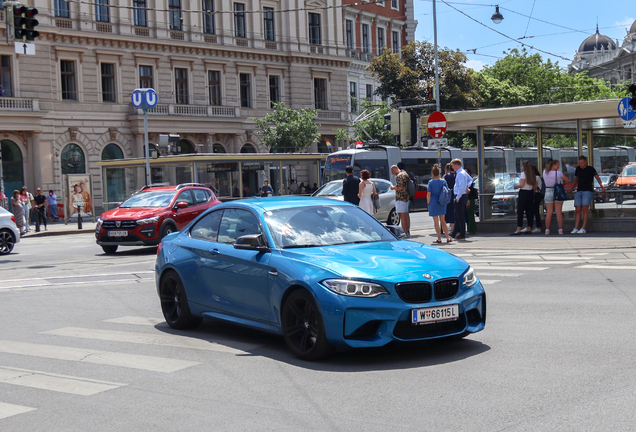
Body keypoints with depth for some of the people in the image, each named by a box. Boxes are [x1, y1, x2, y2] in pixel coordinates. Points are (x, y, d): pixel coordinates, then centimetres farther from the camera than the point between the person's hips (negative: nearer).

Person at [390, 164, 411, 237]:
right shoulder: (405, 174, 16)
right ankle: (408, 232, 21)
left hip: (400, 198, -10)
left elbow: (399, 187, -22)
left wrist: (393, 188, -4)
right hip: (407, 197, 10)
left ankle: (405, 233, -10)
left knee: (402, 215, -8)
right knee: (406, 215, 15)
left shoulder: (399, 176, -14)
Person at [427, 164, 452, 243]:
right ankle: (448, 238, 10)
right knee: (443, 221, 15)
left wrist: (428, 202, 1)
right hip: (442, 203, 4)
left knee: (436, 222, 3)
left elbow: (429, 194, -11)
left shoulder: (431, 182, -10)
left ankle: (439, 239, 4)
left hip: (433, 203, -4)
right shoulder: (443, 181, 2)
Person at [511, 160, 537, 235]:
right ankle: (529, 229, 13)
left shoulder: (523, 174, -11)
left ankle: (518, 230, -12)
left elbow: (522, 185, -18)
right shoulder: (532, 175, 10)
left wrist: (516, 186, 0)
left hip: (523, 193, -7)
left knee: (520, 212, -7)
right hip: (530, 193, 7)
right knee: (529, 211, 11)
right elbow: (535, 187, 12)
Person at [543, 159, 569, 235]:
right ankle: (560, 230, 1)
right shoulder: (558, 173, -10)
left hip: (548, 192, 3)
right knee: (559, 212, 1)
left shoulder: (545, 172, -1)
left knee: (549, 212, 6)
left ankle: (547, 230, 3)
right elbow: (568, 180, 1)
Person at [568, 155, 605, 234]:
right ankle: (575, 228, -5)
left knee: (584, 209, -16)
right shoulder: (578, 169, 14)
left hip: (588, 191, -5)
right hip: (579, 192, 5)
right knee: (578, 210, -3)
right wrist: (571, 189, 20)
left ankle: (583, 228, -17)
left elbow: (597, 178, 6)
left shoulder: (590, 169, 0)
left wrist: (602, 187, -6)